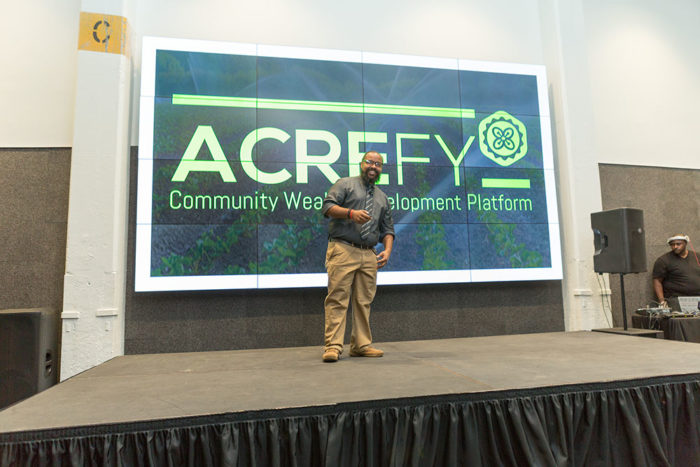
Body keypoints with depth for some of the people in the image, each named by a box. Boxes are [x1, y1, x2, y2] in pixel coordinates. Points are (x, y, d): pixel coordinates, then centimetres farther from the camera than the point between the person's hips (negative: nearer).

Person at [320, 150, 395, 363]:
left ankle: (361, 345, 12)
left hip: (369, 255, 5)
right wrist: (351, 213, -19)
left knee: (364, 301, 4)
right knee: (337, 299, -9)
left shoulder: (382, 198, 24)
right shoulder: (345, 184, 9)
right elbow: (327, 206, -4)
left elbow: (387, 229, 21)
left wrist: (387, 250, 3)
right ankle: (333, 347, -6)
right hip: (343, 250, -5)